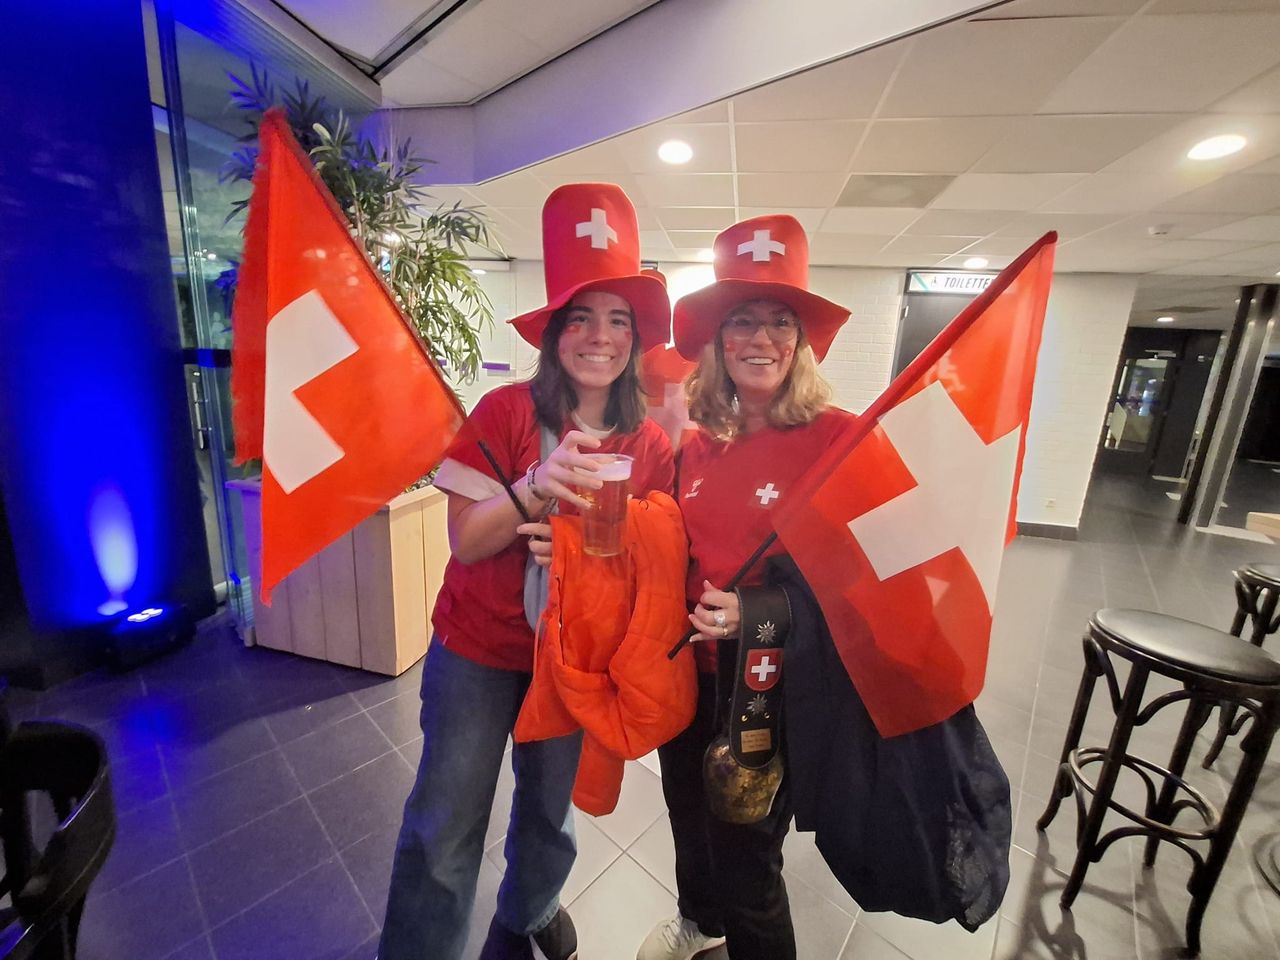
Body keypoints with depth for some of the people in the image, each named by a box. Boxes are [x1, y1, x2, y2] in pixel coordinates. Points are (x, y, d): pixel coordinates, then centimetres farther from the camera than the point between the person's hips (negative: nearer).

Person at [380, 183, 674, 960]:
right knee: (445, 826, 10)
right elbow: (465, 541, -18)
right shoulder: (507, 410, -15)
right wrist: (536, 485, -35)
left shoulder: (651, 443, -8)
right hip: (479, 644, -2)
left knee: (551, 806, 23)